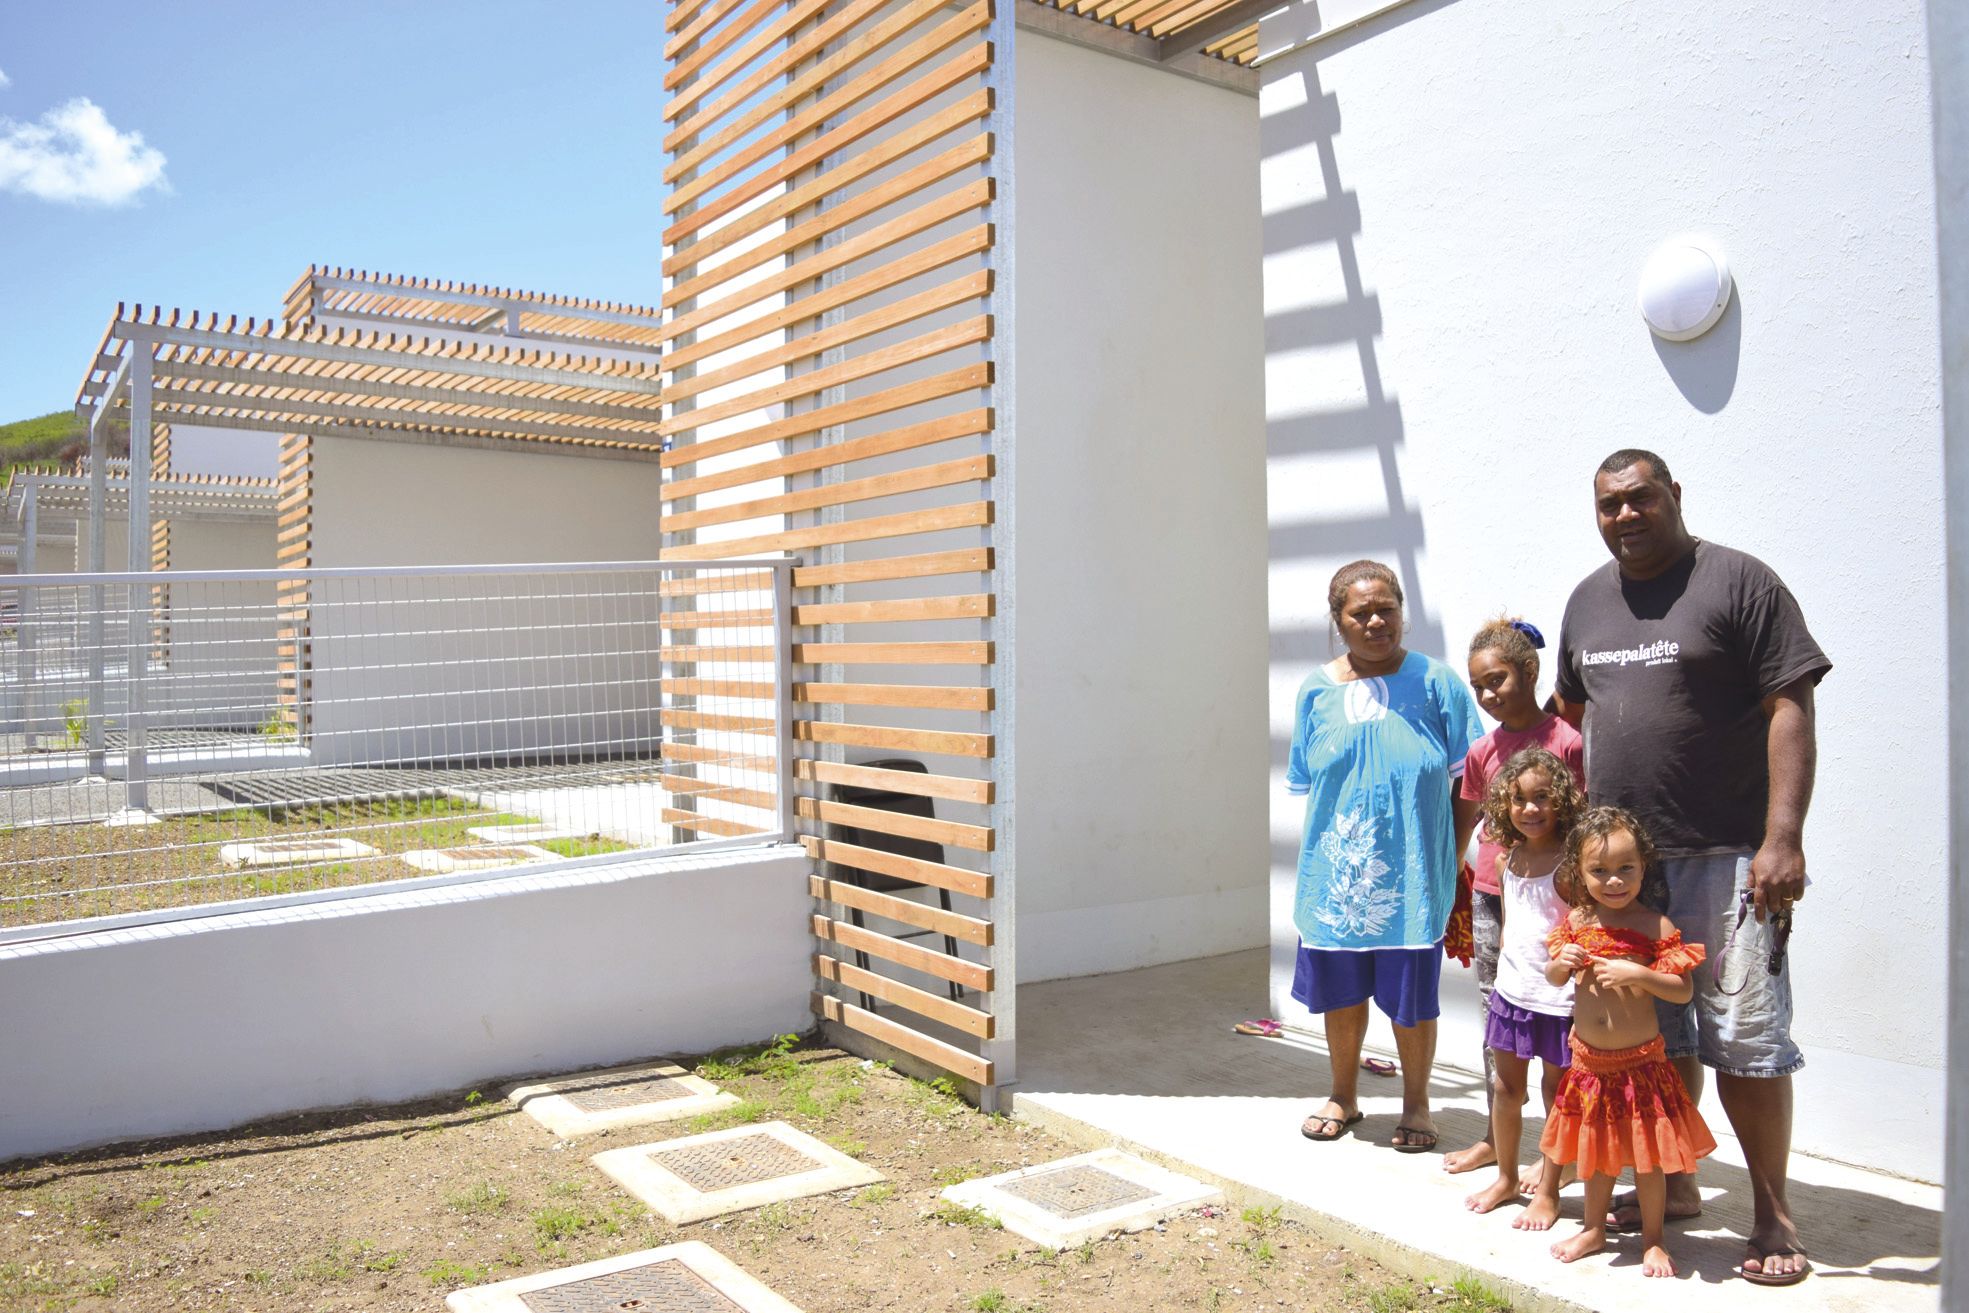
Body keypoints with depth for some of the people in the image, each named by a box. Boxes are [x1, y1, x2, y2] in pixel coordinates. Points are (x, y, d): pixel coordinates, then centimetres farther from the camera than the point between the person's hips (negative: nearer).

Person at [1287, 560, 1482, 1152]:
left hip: (1411, 879, -2)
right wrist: (1309, 867, 6)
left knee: (1411, 998, 10)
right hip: (1335, 876, 2)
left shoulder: (1435, 682, -5)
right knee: (1340, 993, 16)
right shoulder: (1317, 690, 2)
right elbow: (1308, 790, 8)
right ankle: (1344, 1097, 38)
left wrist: (1452, 856, -6)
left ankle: (1416, 1103, 34)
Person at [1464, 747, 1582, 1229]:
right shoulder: (1511, 856, 6)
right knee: (1505, 1088, 15)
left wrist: (1581, 993, -22)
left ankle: (1547, 1192, 21)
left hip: (1559, 998, -6)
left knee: (1556, 1093, 8)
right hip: (1512, 990, 6)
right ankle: (1507, 1177, 33)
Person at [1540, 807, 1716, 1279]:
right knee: (1596, 1148, 19)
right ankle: (1594, 1228, 35)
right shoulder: (1577, 922, -2)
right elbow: (1554, 978, 10)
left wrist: (1636, 975, -27)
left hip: (1640, 1062, -4)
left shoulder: (1655, 926, -14)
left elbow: (1684, 990, -14)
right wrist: (1560, 963, -12)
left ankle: (1652, 1239, 27)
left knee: (1646, 1152, 8)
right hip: (1589, 1061, 4)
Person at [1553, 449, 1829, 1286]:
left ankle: (1772, 1214, 16)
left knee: (1744, 1038, -1)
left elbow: (1790, 710, -10)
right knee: (1656, 1034, 15)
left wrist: (1783, 838, -18)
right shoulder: (1588, 600, 13)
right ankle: (1674, 1186, 31)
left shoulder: (1740, 582, -5)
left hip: (1725, 859, -5)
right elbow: (1571, 715, 21)